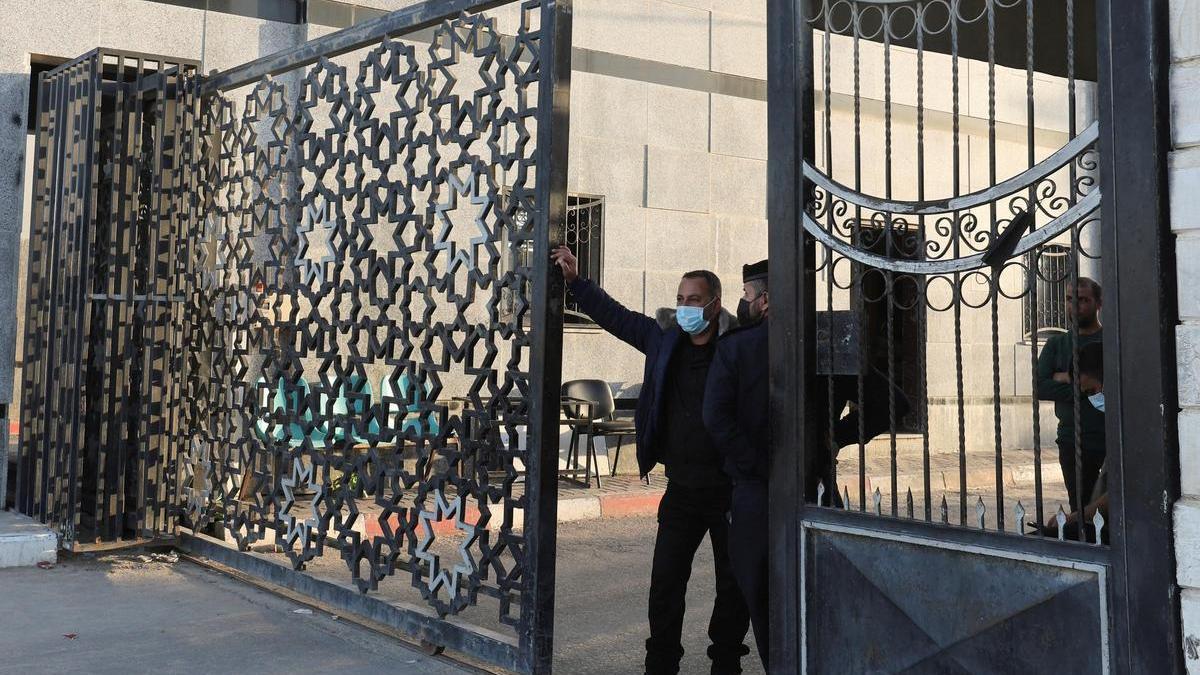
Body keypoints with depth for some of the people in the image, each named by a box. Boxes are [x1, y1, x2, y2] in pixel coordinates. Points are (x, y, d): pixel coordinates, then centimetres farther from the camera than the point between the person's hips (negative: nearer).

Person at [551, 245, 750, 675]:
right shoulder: (665, 341, 6)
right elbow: (616, 316, 15)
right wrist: (575, 281, 16)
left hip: (729, 489, -3)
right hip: (682, 489, 4)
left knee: (733, 583, 10)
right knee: (665, 581, 6)